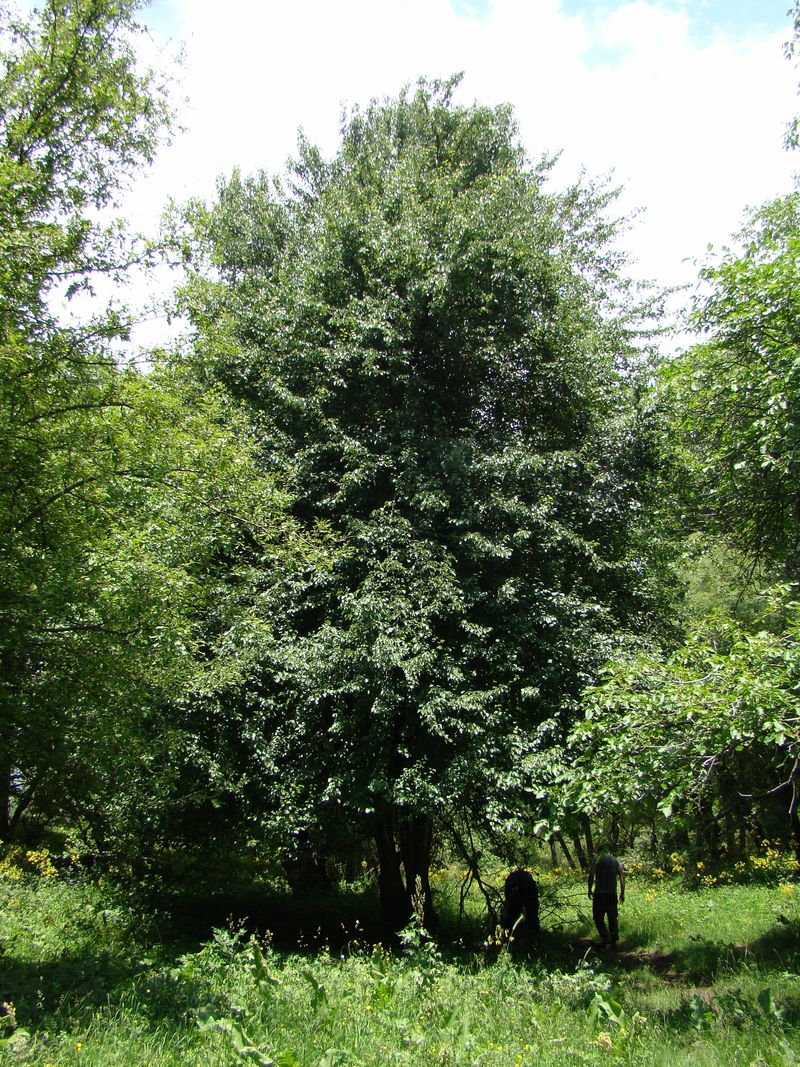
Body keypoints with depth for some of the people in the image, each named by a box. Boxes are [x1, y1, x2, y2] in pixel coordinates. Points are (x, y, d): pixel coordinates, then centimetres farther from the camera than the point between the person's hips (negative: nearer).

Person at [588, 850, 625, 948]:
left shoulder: (597, 860, -3)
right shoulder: (616, 861, 8)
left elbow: (591, 875, -14)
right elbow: (622, 877, 3)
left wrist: (590, 890, -6)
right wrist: (622, 893, 7)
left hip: (599, 894, -4)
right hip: (612, 894, 4)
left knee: (598, 918, 3)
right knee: (613, 918, 13)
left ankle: (606, 939, -10)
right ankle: (614, 941, 14)